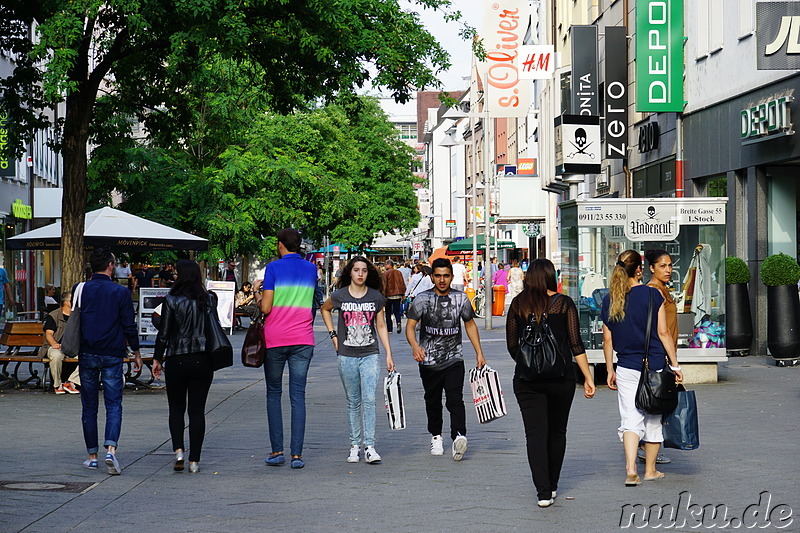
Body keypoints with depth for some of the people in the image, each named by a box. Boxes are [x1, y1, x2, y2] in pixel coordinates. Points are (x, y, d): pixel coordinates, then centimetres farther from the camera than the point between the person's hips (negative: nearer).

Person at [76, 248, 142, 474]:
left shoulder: (80, 290, 2)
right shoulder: (120, 292, -5)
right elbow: (129, 326, -2)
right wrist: (136, 353, 8)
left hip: (86, 354, 2)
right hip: (112, 355, -2)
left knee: (89, 407, 10)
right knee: (114, 405, -1)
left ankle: (92, 456, 12)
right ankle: (110, 449, -20)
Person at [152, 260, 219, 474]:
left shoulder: (172, 301, -8)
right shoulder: (209, 300, 2)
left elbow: (164, 334, -6)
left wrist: (157, 359, 4)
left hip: (177, 361, -2)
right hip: (203, 360, 2)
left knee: (176, 408, 12)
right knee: (197, 410, 6)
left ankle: (178, 450, -7)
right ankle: (194, 460, 4)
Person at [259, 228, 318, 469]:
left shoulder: (273, 268, -5)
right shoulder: (311, 269, 8)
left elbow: (266, 307, -9)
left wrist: (258, 296, 10)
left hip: (275, 339, -3)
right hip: (303, 340, 3)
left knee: (273, 394, 9)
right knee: (298, 396, 2)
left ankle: (277, 451, 3)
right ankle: (297, 454, -3)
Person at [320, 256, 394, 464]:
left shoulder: (376, 297, 2)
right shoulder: (339, 296, 0)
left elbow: (381, 326, 9)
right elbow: (324, 309, 20)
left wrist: (388, 354, 5)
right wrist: (333, 334, 10)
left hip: (370, 355, 0)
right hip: (347, 356, 0)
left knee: (369, 400, -10)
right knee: (353, 402, 7)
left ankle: (370, 447, -9)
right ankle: (355, 445, 16)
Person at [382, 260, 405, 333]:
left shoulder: (385, 273, -8)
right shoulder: (398, 272, 4)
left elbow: (384, 285, -10)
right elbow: (403, 284, 7)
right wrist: (403, 294, 14)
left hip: (389, 295, -3)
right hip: (398, 295, 3)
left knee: (388, 312, 8)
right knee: (397, 311, 10)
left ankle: (389, 329, 8)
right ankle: (398, 322, -18)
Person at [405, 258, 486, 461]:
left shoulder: (461, 298, 2)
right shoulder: (422, 299, -4)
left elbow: (470, 324, 15)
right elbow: (410, 325, -9)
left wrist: (479, 352, 12)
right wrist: (415, 346, -29)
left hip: (454, 360, 0)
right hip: (429, 361, 1)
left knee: (455, 399, -16)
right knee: (433, 401, 12)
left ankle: (459, 436, -29)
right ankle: (436, 436, 31)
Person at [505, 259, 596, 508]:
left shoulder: (518, 305, 2)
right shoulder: (564, 304, -2)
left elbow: (512, 345, 5)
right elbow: (575, 343, -6)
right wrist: (588, 377, -3)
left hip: (527, 379, 0)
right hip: (561, 376, 0)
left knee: (535, 433, -1)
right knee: (557, 431, 17)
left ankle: (543, 492, -11)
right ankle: (552, 486, 27)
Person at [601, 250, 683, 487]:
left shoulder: (610, 300, 1)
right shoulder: (652, 295, -7)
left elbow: (608, 339, 5)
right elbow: (663, 333, -6)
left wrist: (610, 371, 14)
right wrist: (675, 364, 0)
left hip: (626, 367, 2)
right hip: (654, 365, -2)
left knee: (630, 419, 2)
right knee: (653, 419, 11)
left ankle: (631, 470, -13)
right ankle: (650, 470, 21)